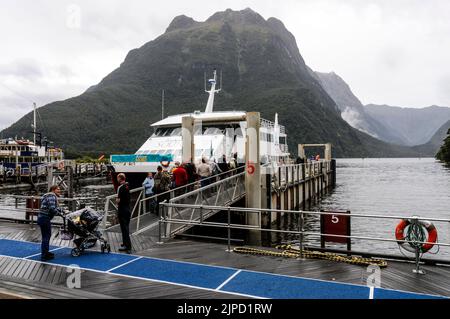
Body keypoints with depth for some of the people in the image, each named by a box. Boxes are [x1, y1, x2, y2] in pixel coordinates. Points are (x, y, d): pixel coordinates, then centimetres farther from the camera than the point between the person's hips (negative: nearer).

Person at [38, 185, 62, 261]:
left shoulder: (52, 196, 19)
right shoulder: (52, 196, -14)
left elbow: (54, 207, 22)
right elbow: (52, 209, -25)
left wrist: (61, 210, 8)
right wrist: (59, 213, -10)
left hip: (43, 218, 11)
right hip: (45, 219, -11)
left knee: (47, 235, 22)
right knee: (46, 237, -2)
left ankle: (46, 252, 36)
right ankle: (44, 256, 5)